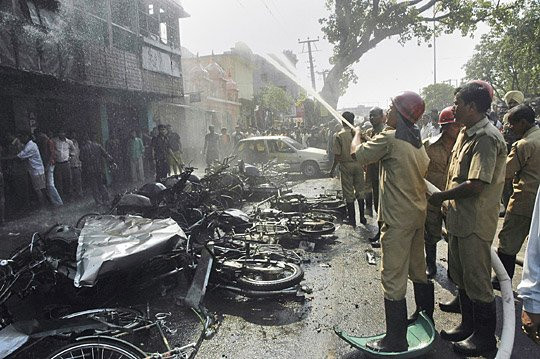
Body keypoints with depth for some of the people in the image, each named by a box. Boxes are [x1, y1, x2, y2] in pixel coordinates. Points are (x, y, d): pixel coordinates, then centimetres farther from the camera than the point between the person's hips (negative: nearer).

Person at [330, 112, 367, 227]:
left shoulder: (338, 135, -9)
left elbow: (337, 155, -12)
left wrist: (332, 169, -2)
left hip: (346, 165, -3)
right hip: (358, 164, 3)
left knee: (349, 193, 6)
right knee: (360, 191, 14)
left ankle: (352, 220, 11)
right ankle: (362, 218, 21)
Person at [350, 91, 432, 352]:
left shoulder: (389, 138, -17)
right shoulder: (417, 141, 10)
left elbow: (357, 154, -9)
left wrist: (357, 134, 10)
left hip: (398, 219, -9)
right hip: (418, 214, 9)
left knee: (393, 278, -2)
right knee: (418, 269, 24)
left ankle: (396, 341, 7)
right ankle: (426, 316, 42)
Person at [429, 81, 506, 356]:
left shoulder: (486, 138, -20)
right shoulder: (466, 133, 12)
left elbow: (476, 185, -27)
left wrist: (442, 196, -14)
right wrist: (448, 200, 11)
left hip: (476, 221, -10)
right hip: (459, 217, 10)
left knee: (477, 280, 5)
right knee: (459, 275, 20)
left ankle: (485, 338, 24)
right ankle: (468, 325, 38)